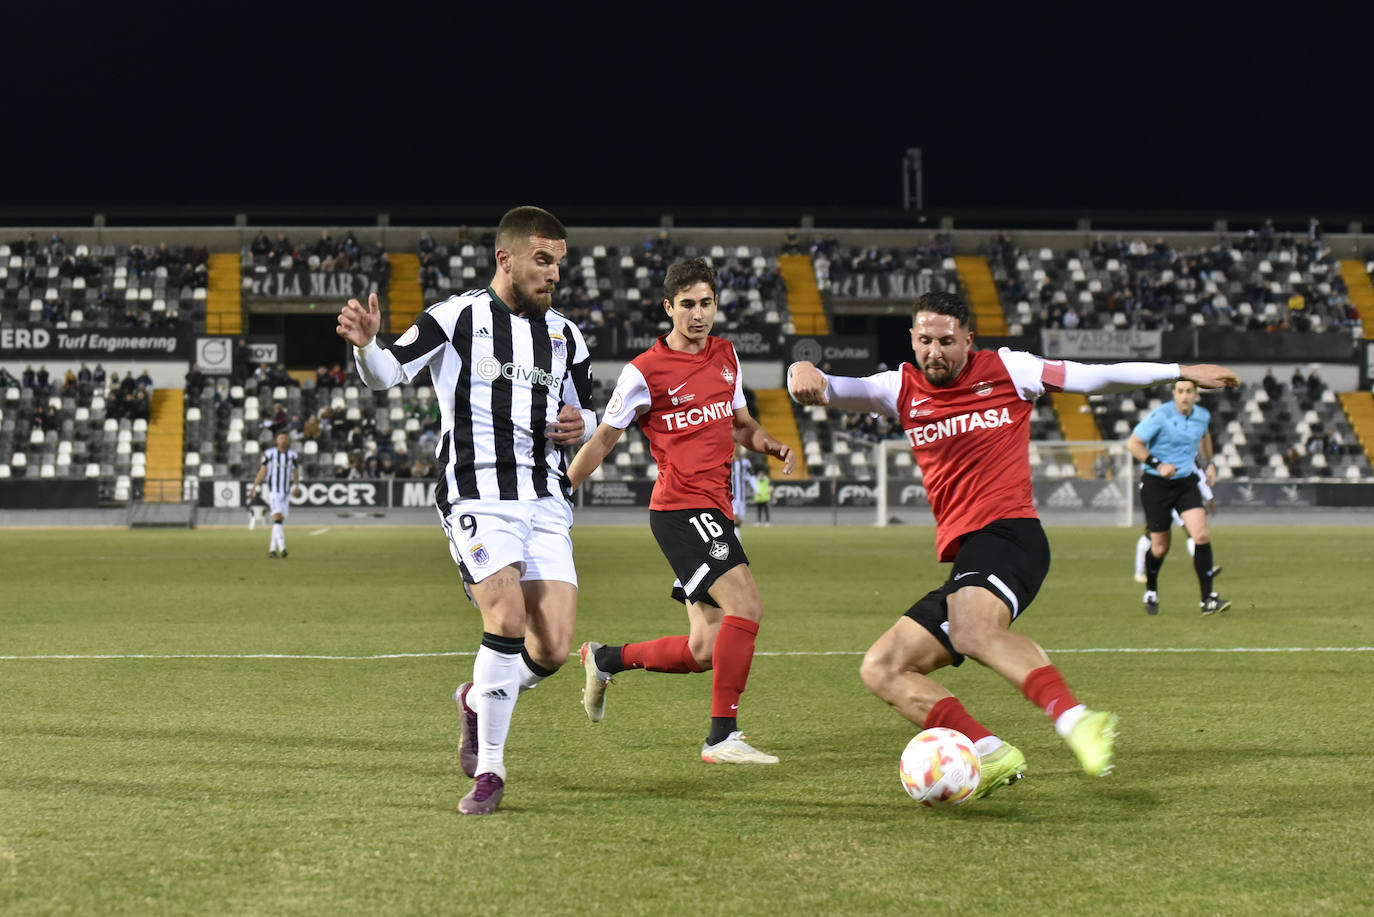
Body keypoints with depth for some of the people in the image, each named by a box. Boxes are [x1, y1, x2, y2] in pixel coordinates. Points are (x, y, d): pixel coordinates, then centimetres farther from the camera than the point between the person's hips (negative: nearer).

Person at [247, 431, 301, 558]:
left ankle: (272, 549, 16)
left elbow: (296, 473, 6)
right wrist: (253, 488, 0)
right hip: (273, 492, -4)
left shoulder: (293, 455, 6)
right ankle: (282, 548, -28)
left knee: (280, 522, 6)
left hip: (286, 493, 4)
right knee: (278, 518, -18)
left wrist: (297, 486, -12)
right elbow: (262, 472, 3)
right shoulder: (270, 454, -1)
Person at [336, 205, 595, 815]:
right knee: (508, 616, -22)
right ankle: (488, 770, -8)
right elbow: (388, 374, -9)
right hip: (477, 496, -5)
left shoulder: (565, 337, 16)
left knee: (553, 650, -6)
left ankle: (478, 700, 27)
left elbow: (584, 411, 28)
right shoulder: (458, 317, -1)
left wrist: (580, 423, 3)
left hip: (545, 501, 5)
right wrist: (366, 344, -32)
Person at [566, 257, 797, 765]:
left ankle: (604, 659, 28)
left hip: (716, 510, 8)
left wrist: (769, 444, 4)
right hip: (681, 508, -8)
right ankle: (722, 736, -19)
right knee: (746, 605, -24)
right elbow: (602, 440, 2)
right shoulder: (645, 371, -6)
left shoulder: (726, 356, 13)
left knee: (706, 652, 6)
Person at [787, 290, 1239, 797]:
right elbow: (833, 389, 5)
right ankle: (991, 755, -16)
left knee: (972, 630, -38)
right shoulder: (902, 389, 15)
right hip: (962, 552, 7)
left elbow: (1096, 376, 13)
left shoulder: (1006, 370, 7)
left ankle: (1074, 720, -53)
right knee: (881, 670, -4)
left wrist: (1183, 371, 12)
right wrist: (805, 372, -20)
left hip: (1008, 533, -7)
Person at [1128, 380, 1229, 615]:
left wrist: (1209, 463, 18)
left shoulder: (1203, 415, -1)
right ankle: (1151, 593, 33)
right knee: (1160, 547, 4)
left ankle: (1208, 599, -13)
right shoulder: (1160, 416, -17)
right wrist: (1157, 464, -20)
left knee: (1201, 536, -16)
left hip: (1186, 482, 4)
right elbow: (1133, 443, -12)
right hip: (1156, 485, -4)